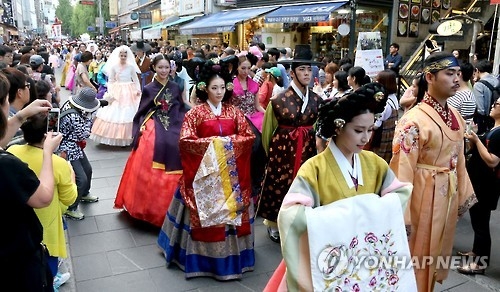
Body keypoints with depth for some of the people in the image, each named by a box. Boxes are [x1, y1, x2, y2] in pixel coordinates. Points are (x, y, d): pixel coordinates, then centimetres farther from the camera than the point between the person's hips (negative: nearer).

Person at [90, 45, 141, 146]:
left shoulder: (131, 67, 2)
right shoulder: (114, 67, 0)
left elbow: (136, 80, 7)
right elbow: (110, 81, 2)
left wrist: (138, 90, -8)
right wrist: (110, 94, -8)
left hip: (129, 93, 1)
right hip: (117, 93, 0)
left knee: (129, 113, 2)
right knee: (116, 113, -1)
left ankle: (127, 137, 10)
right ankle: (116, 137, 6)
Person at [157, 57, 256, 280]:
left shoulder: (234, 112, 6)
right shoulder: (196, 113, -4)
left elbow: (249, 136, 4)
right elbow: (186, 140, -12)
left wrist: (230, 141, -12)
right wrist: (211, 142, -18)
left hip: (231, 172, 3)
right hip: (204, 171, -3)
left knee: (231, 208, 9)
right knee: (205, 211, 2)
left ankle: (230, 253, 25)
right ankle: (204, 254, 17)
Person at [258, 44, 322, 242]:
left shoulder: (316, 99, 2)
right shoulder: (279, 100, -10)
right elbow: (268, 130, 0)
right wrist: (270, 152, 9)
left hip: (308, 148, 4)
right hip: (283, 148, -4)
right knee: (279, 185, 7)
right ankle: (274, 224, 26)